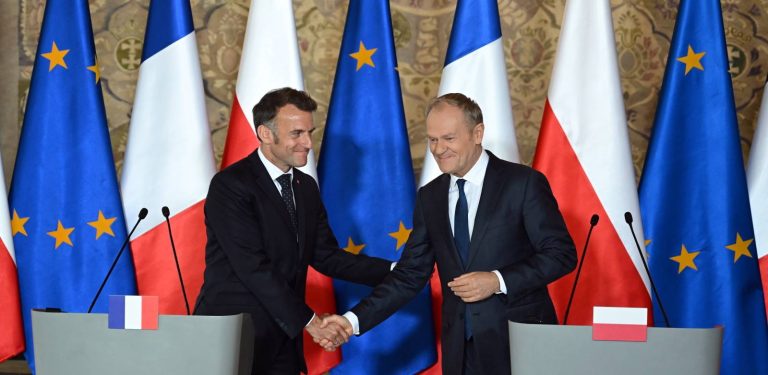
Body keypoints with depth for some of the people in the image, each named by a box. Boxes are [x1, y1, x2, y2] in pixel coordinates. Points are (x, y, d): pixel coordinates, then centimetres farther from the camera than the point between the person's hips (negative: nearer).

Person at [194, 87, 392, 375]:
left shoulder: (306, 187, 10)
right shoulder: (230, 185, -14)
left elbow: (326, 256, 7)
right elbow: (254, 266, -20)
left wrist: (393, 272, -6)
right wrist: (309, 321, -20)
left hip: (281, 340, 7)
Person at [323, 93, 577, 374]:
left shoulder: (524, 182, -7)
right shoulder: (429, 197, 8)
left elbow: (562, 253, -8)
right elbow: (410, 274, 7)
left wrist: (498, 281, -19)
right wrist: (355, 320, -4)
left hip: (521, 341, -4)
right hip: (460, 349, 4)